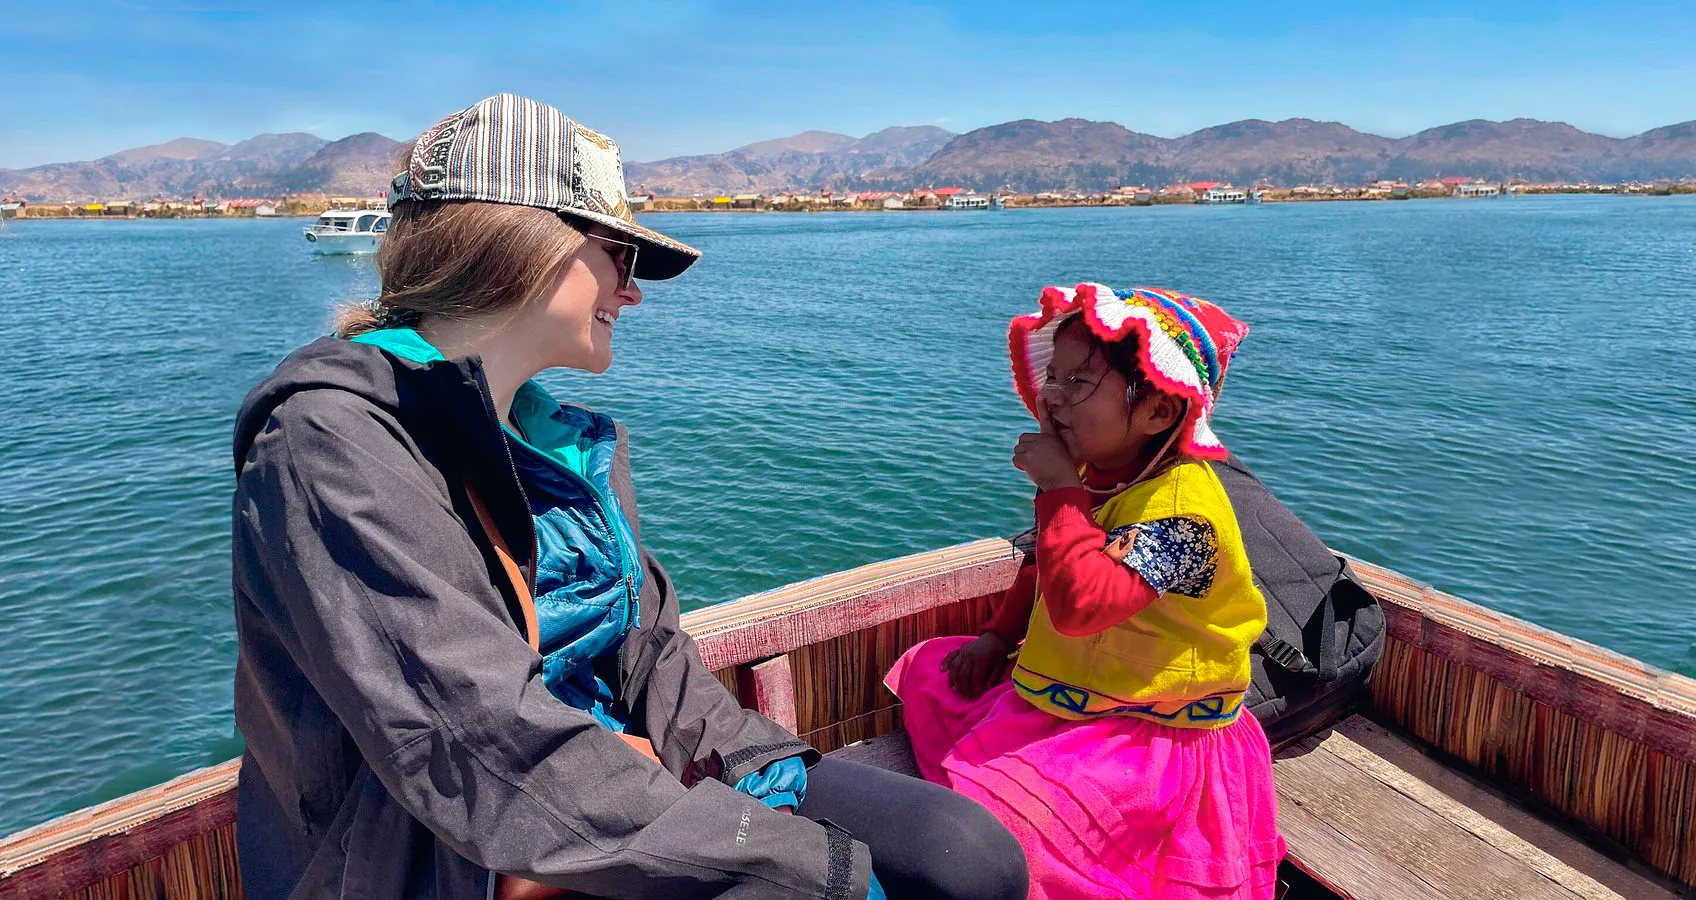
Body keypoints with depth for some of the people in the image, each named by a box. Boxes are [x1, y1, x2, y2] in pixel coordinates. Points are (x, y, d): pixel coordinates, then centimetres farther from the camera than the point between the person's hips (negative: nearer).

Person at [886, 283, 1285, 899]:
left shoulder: (1180, 503, -28)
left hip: (1145, 730, -9)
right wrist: (1000, 636, 10)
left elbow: (1079, 602, -41)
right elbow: (1048, 570, 19)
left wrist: (1058, 489, -33)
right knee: (926, 673, 18)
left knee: (993, 825, -26)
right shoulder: (1096, 474, 0)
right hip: (1054, 683, 10)